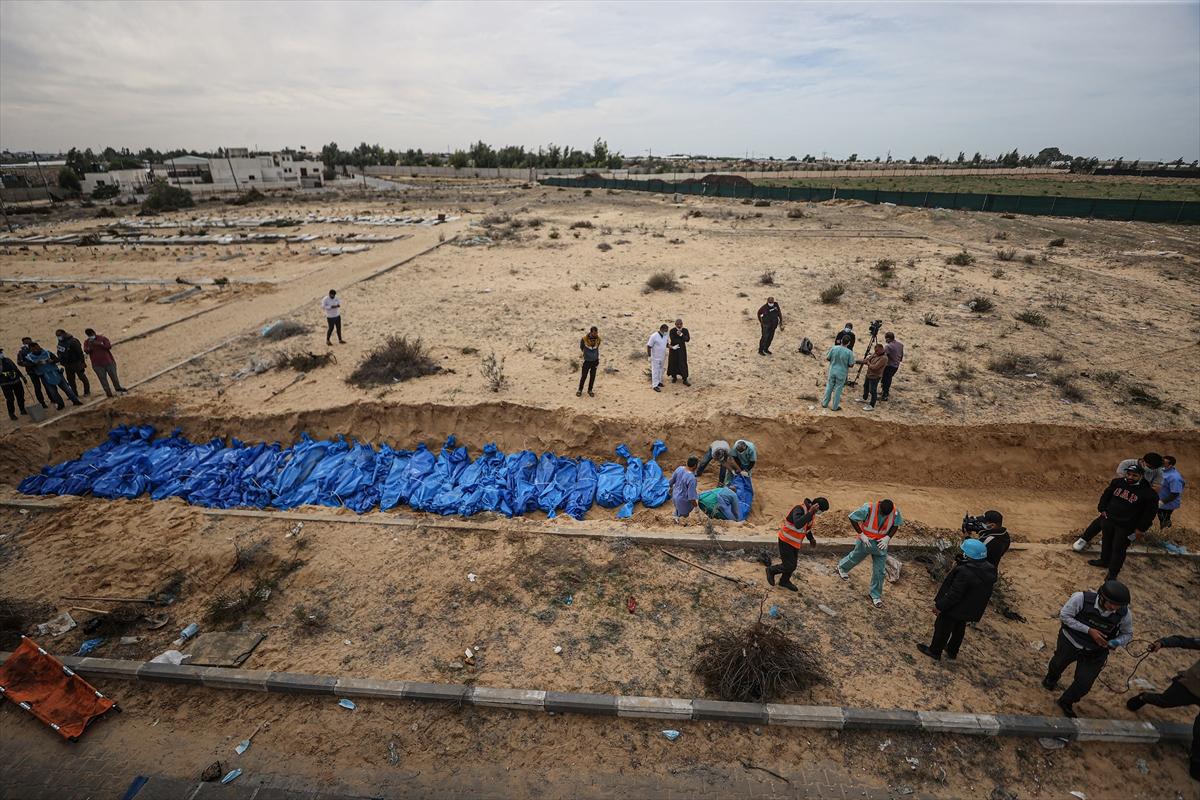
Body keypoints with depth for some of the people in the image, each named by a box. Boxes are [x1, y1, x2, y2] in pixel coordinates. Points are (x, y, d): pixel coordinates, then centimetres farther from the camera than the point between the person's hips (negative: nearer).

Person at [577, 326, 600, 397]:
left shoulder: (598, 339, -9)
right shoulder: (584, 339, -19)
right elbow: (581, 347, 2)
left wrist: (597, 358, 11)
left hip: (595, 361, 3)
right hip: (587, 361, -3)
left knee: (592, 376, 9)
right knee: (584, 376, 3)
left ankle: (590, 390, 24)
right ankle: (580, 390, 20)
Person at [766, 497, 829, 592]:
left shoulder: (812, 513, -1)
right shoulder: (799, 509, -29)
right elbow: (798, 524, -48)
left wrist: (811, 538, 1)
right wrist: (810, 513, -47)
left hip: (796, 542, 8)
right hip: (786, 541, -8)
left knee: (793, 565, 17)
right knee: (789, 566, -6)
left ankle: (784, 581, 41)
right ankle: (771, 570, 19)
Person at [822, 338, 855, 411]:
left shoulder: (833, 348, -12)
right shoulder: (849, 352, -19)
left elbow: (827, 358, -3)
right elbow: (850, 364, -12)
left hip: (832, 371, 2)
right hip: (842, 373, -2)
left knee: (829, 388, 16)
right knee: (838, 390, 9)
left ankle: (825, 404, 27)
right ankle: (835, 407, 20)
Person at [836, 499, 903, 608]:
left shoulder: (895, 512, -21)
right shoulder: (868, 509, -31)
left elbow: (895, 525, -3)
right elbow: (852, 518, -19)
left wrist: (888, 537, -18)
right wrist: (861, 534, -21)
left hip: (881, 543, 2)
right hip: (866, 541, -2)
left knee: (879, 571, 5)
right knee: (855, 557, 23)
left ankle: (875, 595, 25)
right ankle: (841, 567, 56)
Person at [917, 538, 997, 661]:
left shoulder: (965, 572, -37)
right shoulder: (990, 569, -10)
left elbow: (954, 594, -30)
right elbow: (989, 590, 5)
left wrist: (939, 606, -16)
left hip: (956, 608, -8)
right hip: (971, 609, 8)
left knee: (942, 628, 13)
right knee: (959, 629, 27)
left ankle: (935, 651, 31)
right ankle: (952, 651, 45)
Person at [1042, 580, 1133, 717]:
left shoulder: (1124, 614, -22)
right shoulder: (1082, 598, -32)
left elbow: (1127, 634, -3)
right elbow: (1064, 615, -21)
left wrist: (1116, 642, -23)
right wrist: (1089, 630, -30)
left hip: (1095, 653, 1)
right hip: (1070, 642, -1)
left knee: (1084, 684, 3)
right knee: (1058, 664, 26)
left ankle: (1066, 703, 34)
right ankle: (1051, 678, 64)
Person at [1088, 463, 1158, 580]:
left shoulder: (1148, 493, -16)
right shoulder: (1117, 482, -4)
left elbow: (1150, 512, -9)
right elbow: (1106, 495, 12)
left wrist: (1140, 528, -9)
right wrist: (1102, 509, 6)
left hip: (1126, 527, -5)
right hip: (1109, 520, 5)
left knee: (1118, 549, 2)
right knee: (1106, 542, 23)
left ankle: (1113, 573, 15)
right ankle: (1104, 560, 44)